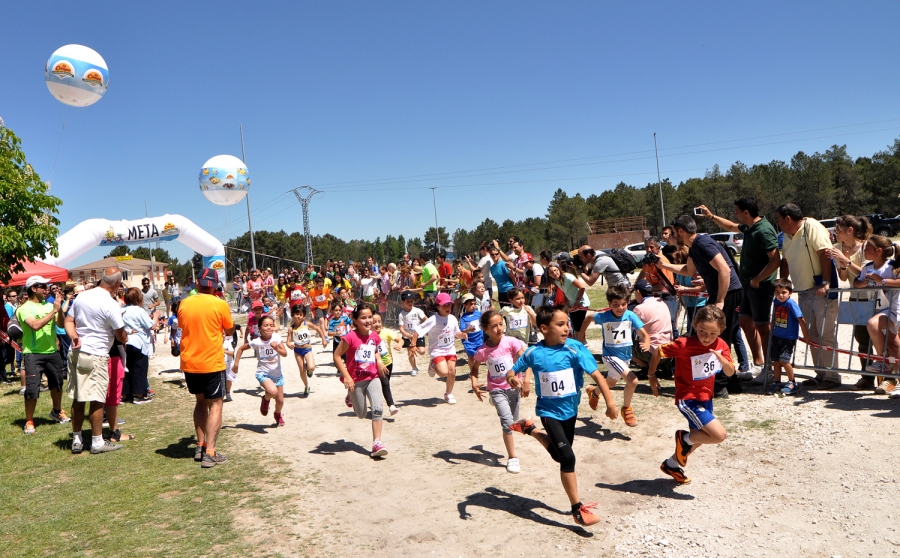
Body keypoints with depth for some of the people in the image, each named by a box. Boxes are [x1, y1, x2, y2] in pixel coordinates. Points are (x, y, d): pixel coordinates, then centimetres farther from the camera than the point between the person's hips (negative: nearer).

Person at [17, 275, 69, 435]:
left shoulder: (49, 305, 5)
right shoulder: (24, 308, -10)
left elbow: (62, 323, 0)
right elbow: (35, 325, -26)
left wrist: (60, 309, -15)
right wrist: (54, 310, -23)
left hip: (52, 352, 6)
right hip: (33, 354, -5)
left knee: (57, 383, 19)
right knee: (32, 388, -5)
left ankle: (57, 412, 39)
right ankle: (29, 421, 10)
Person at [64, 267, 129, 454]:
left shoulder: (82, 296, 7)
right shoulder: (111, 305, -15)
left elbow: (68, 321, 10)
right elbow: (121, 336, -8)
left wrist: (74, 337, -4)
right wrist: (126, 339, 13)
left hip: (76, 353, 7)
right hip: (96, 356, -7)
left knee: (77, 398, 13)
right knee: (97, 400, 1)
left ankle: (76, 440, 21)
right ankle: (97, 442, 9)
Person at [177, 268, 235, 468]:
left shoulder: (184, 304, 0)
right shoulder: (220, 304, -11)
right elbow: (230, 331, 1)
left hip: (189, 363, 4)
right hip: (212, 363, -4)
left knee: (201, 401, 21)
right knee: (215, 404, 3)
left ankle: (200, 446, 21)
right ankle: (210, 453, -5)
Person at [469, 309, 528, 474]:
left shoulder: (511, 342, -14)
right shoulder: (483, 350, -11)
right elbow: (474, 367, 6)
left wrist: (526, 380, -25)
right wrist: (474, 383, -9)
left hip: (514, 387, 1)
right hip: (497, 389, -1)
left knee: (514, 421, 15)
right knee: (507, 421, -15)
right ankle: (512, 457, -1)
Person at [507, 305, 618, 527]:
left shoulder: (574, 348, -16)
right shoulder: (534, 353, -15)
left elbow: (596, 374, -18)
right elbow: (512, 371, -3)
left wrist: (610, 402, -25)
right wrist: (512, 378, -27)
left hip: (570, 409, 3)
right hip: (549, 411, -3)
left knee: (558, 454, 20)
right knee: (567, 457, -12)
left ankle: (530, 429, 45)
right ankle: (577, 509, 4)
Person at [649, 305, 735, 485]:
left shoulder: (721, 345, -7)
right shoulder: (684, 344, -25)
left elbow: (730, 372, -5)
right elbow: (658, 352, -15)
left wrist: (721, 358, -26)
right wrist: (652, 376, -7)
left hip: (706, 398, 8)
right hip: (688, 399, -7)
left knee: (699, 437, 23)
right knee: (720, 435, -18)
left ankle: (671, 464, 45)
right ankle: (684, 438, 9)